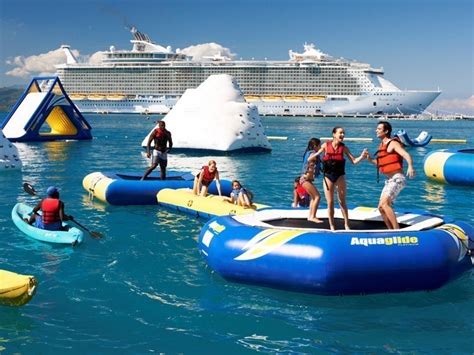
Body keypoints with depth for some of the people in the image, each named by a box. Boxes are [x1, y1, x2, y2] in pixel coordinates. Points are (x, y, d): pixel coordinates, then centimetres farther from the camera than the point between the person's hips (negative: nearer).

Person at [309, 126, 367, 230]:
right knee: (330, 203, 5)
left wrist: (362, 157, -23)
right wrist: (316, 155, -18)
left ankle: (347, 225, 13)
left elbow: (354, 161, -5)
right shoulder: (326, 145, -3)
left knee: (342, 202, 6)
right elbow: (310, 159, 4)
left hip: (340, 176, 0)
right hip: (328, 176, 0)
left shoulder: (344, 147, -3)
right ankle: (332, 227, 15)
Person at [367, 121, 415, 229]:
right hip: (389, 181, 9)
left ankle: (397, 230, -21)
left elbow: (407, 155, -26)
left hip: (397, 179, -9)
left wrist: (410, 166, -45)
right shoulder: (382, 145, 17)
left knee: (384, 204, -23)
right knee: (381, 208, 9)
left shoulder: (393, 143, -10)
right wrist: (370, 159, 11)